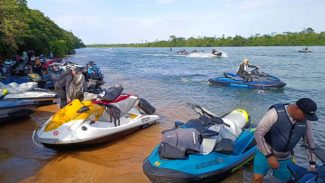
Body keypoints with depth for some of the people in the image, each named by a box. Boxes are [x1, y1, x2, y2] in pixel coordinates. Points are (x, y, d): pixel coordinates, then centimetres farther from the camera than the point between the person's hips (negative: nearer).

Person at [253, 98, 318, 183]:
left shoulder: (306, 121, -9)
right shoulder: (275, 113, -26)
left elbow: (309, 141, 6)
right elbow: (258, 134, -23)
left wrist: (312, 164, 9)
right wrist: (269, 156, -23)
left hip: (285, 158, 5)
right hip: (265, 152, -4)